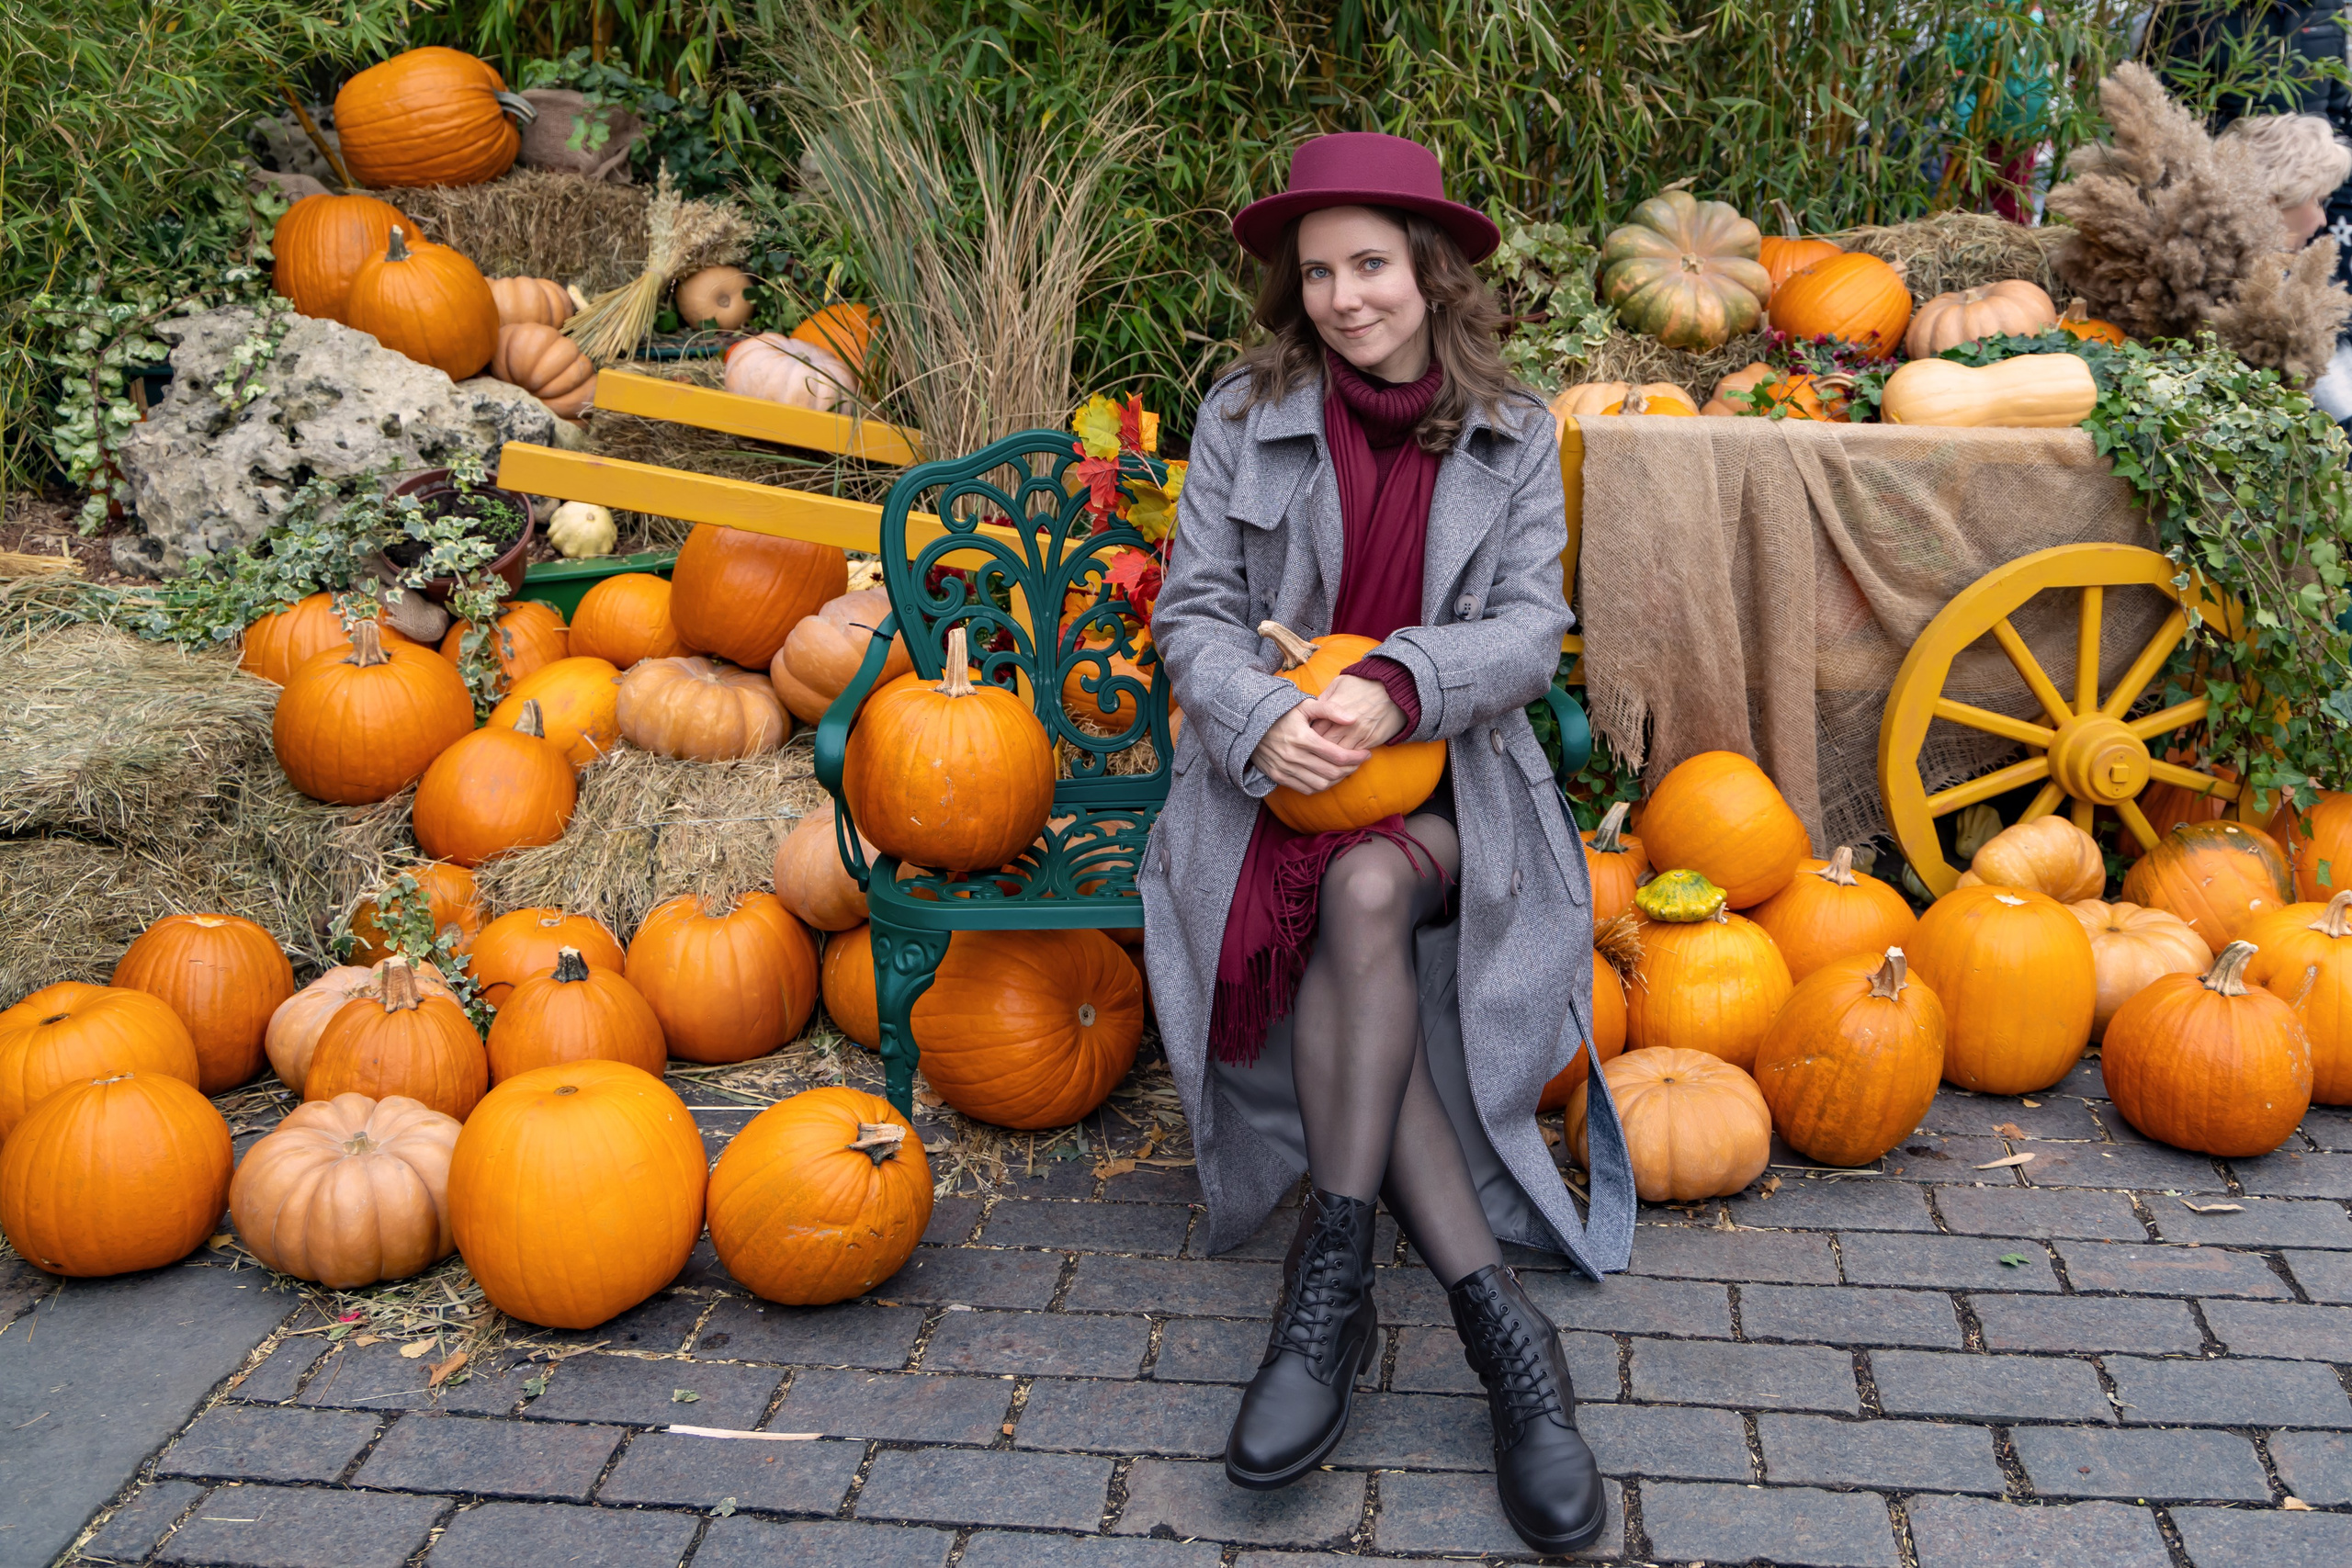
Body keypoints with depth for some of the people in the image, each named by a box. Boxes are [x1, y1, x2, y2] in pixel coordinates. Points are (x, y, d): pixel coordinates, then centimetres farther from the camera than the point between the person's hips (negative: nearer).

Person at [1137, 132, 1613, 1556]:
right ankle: (1500, 1328, -27)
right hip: (1271, 776, 1)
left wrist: (1396, 687, -22)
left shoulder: (1513, 434, 5)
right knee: (1338, 956, -30)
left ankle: (1332, 1286, -28)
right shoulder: (1245, 418, 3)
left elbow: (1529, 630, -2)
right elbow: (1195, 612, 1)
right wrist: (1262, 720, -21)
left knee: (1365, 893, -34)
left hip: (1447, 775, 0)